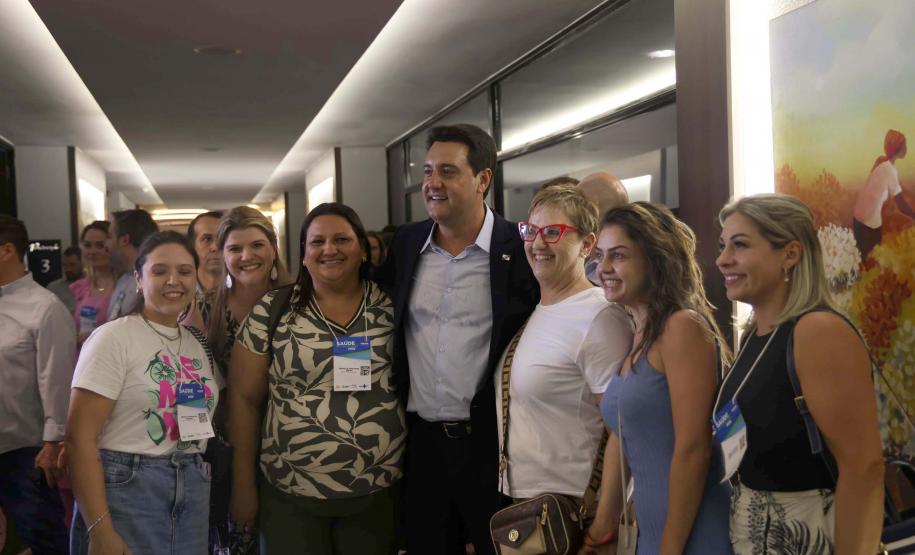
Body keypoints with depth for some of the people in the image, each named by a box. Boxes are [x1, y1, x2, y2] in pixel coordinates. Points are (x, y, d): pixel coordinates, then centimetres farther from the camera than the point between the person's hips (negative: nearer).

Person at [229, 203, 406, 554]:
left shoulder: (391, 308, 1)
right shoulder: (272, 312, -3)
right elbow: (244, 398, 0)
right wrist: (243, 485, -1)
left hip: (378, 494, 2)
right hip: (290, 496, -1)